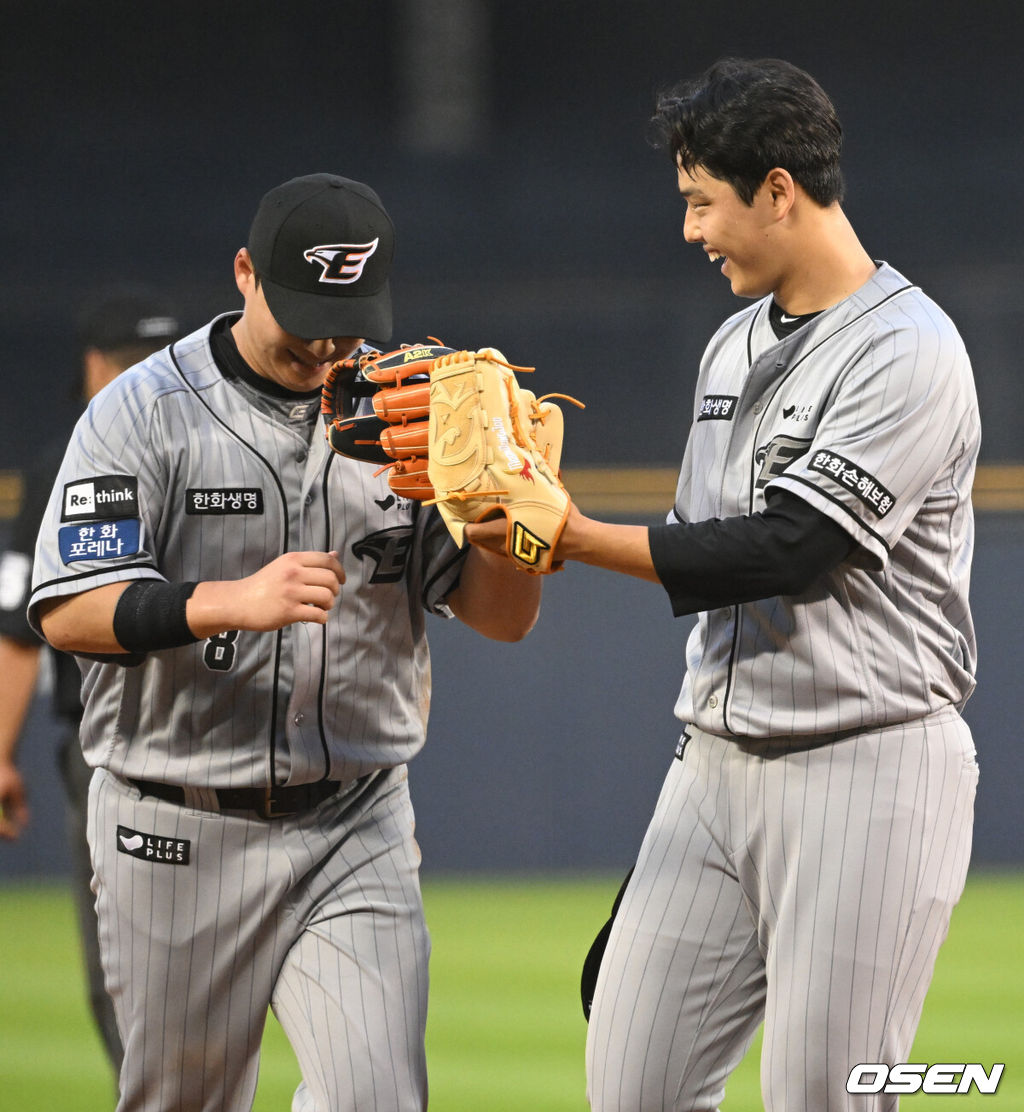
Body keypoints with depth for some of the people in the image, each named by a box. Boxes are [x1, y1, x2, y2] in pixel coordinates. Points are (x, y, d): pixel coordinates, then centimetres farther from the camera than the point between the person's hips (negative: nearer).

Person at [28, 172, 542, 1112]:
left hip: (356, 831, 2)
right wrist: (233, 602, -28)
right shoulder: (144, 411, -5)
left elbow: (504, 615, 1)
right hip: (180, 835, -2)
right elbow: (68, 612, -14)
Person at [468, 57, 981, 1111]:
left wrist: (581, 538, -17)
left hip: (868, 773, -8)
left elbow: (786, 549, -19)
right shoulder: (735, 342, 17)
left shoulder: (908, 352, -12)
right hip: (717, 765, 8)